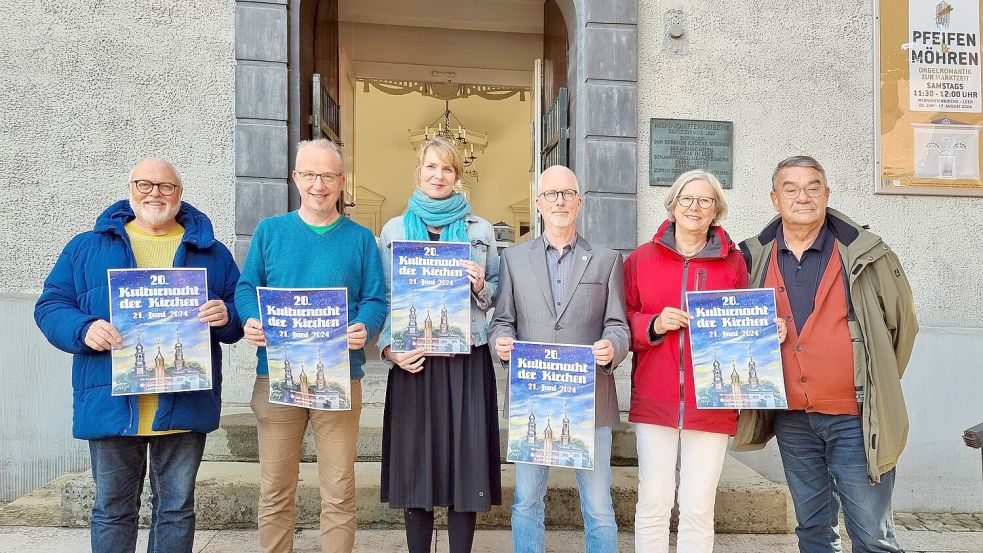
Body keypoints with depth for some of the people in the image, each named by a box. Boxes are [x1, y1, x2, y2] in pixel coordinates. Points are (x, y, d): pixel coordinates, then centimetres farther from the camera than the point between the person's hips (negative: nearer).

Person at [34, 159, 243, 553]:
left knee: (177, 508, 11)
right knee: (112, 509, 12)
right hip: (111, 403, 0)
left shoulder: (212, 252, 9)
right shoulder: (86, 247, 9)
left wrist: (227, 317, -15)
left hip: (185, 405, 0)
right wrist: (84, 329, -15)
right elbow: (50, 306, 6)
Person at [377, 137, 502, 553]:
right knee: (414, 464, 5)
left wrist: (480, 287, -10)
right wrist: (390, 349, -7)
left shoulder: (480, 229, 9)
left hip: (468, 360, 0)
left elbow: (500, 296, 12)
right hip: (413, 361, 0)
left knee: (465, 463, 3)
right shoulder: (393, 230, 9)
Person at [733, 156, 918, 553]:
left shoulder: (866, 253, -6)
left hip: (855, 417, -3)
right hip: (791, 419, 3)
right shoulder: (755, 257, 1)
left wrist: (878, 384, 8)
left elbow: (902, 322, 4)